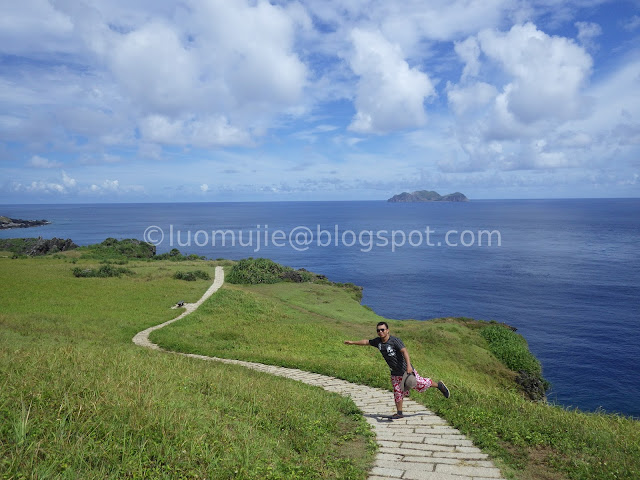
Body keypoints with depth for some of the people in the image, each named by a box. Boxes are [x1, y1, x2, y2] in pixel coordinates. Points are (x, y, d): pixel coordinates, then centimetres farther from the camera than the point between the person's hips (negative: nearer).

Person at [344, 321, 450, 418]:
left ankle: (439, 385, 30)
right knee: (397, 393, 7)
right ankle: (399, 413, 21)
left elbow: (404, 351, -32)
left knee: (421, 384, 6)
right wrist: (352, 342, 18)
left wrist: (409, 366, -45)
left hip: (406, 370, -5)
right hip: (395, 374, 5)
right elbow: (366, 342, 16)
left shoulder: (395, 340, -21)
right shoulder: (378, 342, -1)